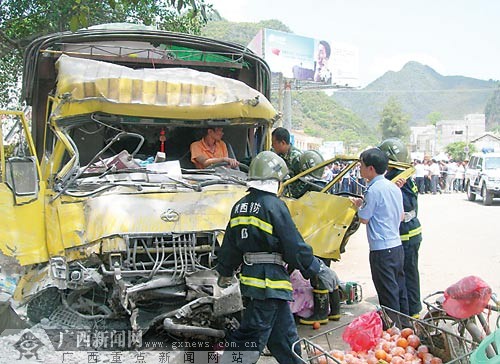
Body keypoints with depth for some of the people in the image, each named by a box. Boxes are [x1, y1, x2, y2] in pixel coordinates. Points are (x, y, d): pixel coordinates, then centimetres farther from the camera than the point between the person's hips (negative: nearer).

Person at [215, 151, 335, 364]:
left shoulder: (240, 207, 9)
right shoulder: (274, 206, -14)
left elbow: (229, 246, 16)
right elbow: (295, 246, -13)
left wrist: (224, 273, 29)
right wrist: (318, 270, -2)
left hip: (249, 276, 8)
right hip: (270, 281, -8)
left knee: (284, 331, 19)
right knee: (253, 334, -1)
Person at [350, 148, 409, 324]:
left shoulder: (373, 190, -15)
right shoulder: (394, 187, 9)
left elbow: (364, 218, -11)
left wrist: (359, 204, 9)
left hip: (381, 249, -9)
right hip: (397, 245, 9)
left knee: (388, 294, 0)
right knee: (399, 289, 17)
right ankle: (404, 325, 27)